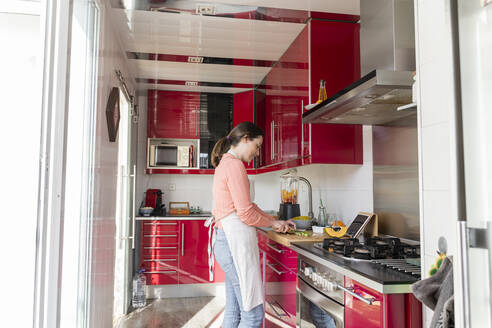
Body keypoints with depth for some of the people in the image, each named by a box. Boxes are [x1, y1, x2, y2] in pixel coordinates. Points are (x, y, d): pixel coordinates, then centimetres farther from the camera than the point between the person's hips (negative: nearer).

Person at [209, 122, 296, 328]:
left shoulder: (225, 164, 19)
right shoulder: (234, 165, -13)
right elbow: (246, 213, -17)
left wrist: (277, 222, 19)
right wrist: (273, 223, 0)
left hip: (227, 240, 11)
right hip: (236, 241, -11)